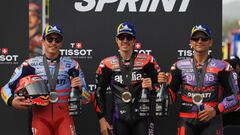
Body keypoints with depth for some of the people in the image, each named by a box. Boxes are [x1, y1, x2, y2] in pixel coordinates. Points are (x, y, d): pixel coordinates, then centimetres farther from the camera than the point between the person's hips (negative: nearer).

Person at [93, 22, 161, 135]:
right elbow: (99, 93, 7)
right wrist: (102, 119, 2)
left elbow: (159, 86, 9)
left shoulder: (146, 61, 2)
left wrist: (151, 87, -14)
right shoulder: (107, 64, 4)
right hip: (119, 119, 1)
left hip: (141, 117, -1)